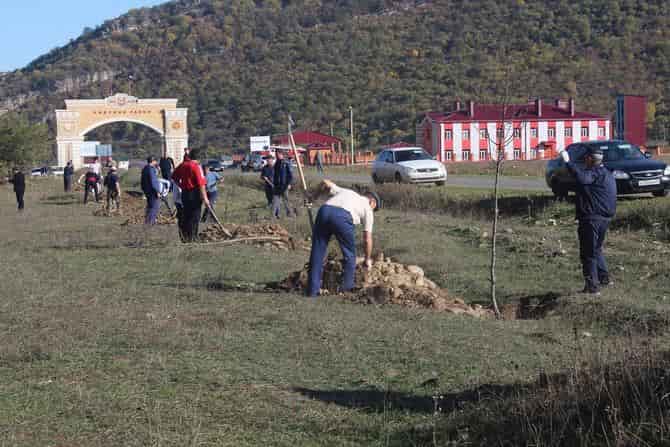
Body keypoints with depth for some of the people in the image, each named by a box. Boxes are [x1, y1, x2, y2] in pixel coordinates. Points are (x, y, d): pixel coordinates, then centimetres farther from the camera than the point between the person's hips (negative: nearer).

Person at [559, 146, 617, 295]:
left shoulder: (595, 173, -17)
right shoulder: (606, 174, 16)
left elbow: (581, 177, -38)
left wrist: (568, 162, -37)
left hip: (592, 218, -10)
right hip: (604, 217, 10)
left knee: (588, 253, -4)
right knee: (596, 249, 26)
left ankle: (592, 287, -4)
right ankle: (604, 278, 33)